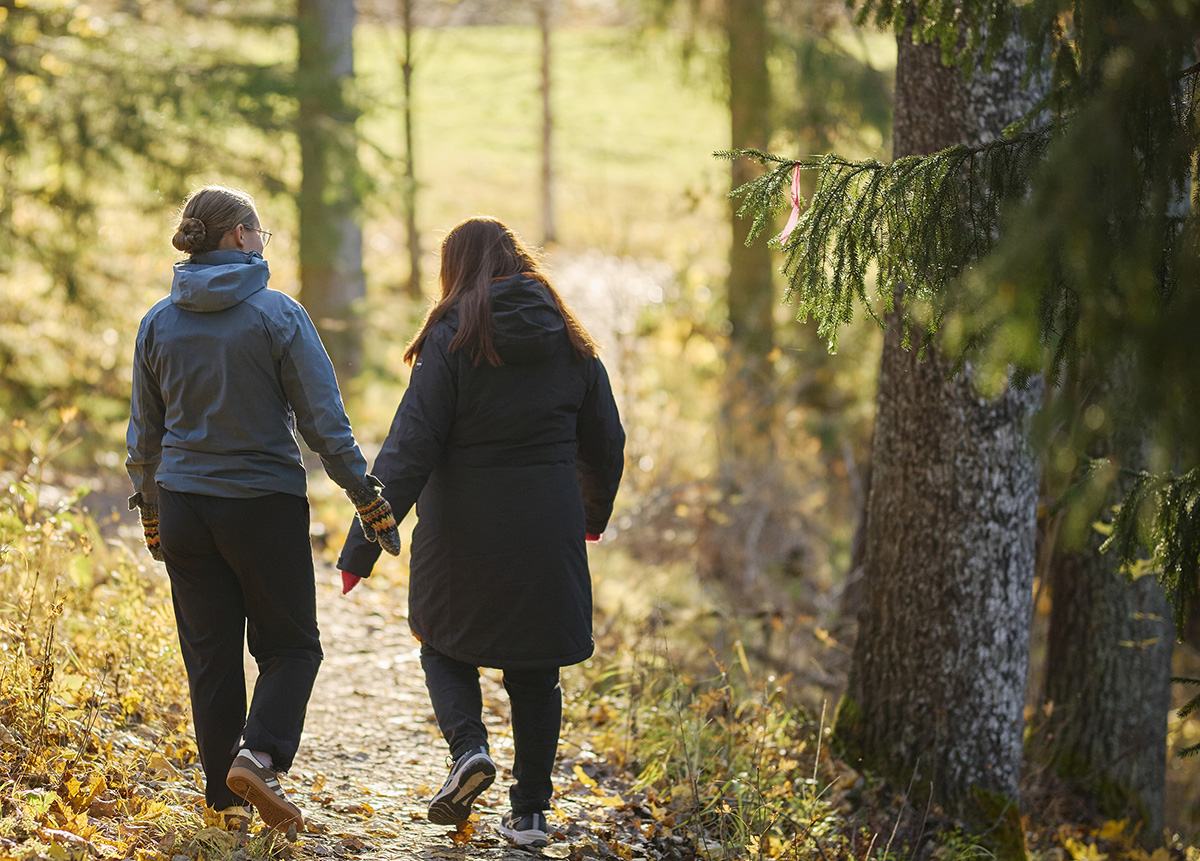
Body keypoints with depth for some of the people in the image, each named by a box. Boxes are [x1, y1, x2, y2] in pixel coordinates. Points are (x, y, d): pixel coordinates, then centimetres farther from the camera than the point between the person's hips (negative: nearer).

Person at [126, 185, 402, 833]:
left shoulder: (158, 323, 3)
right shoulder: (278, 315, -9)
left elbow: (144, 435, 10)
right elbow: (323, 422, -9)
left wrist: (152, 513, 23)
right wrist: (372, 503, -1)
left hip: (183, 506, 4)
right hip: (264, 505, -4)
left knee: (211, 656, 11)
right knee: (290, 647, 9)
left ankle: (226, 796, 13)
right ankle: (258, 755, -14)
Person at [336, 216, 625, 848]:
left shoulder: (453, 340, -10)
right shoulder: (571, 345, 3)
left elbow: (410, 449, -15)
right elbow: (606, 446, 11)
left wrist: (362, 546, -15)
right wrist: (594, 514, 31)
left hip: (464, 535, -3)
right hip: (547, 536, 3)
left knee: (445, 644, 18)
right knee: (535, 671, 15)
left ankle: (468, 746, -7)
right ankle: (530, 811, 15)